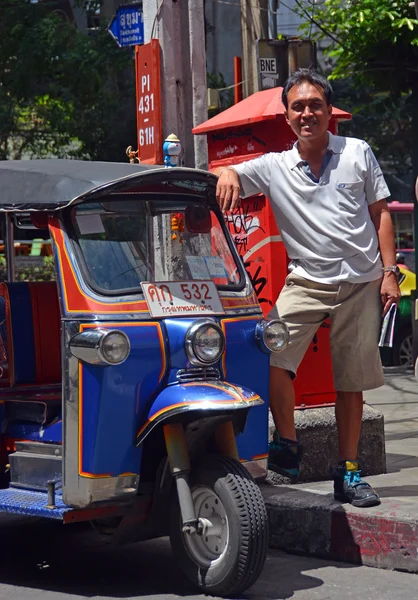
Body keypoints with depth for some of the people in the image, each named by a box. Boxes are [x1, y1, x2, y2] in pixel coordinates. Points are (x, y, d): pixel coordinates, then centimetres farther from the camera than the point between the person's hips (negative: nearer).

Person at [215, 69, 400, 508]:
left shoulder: (358, 153, 3)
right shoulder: (274, 167, 2)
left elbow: (380, 213, 5)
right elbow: (225, 176, -5)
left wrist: (389, 271, -2)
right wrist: (227, 173, -30)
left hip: (361, 283, 0)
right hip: (307, 281, 0)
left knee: (352, 381, 7)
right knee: (273, 353, -22)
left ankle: (348, 473, 19)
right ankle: (287, 446, -3)